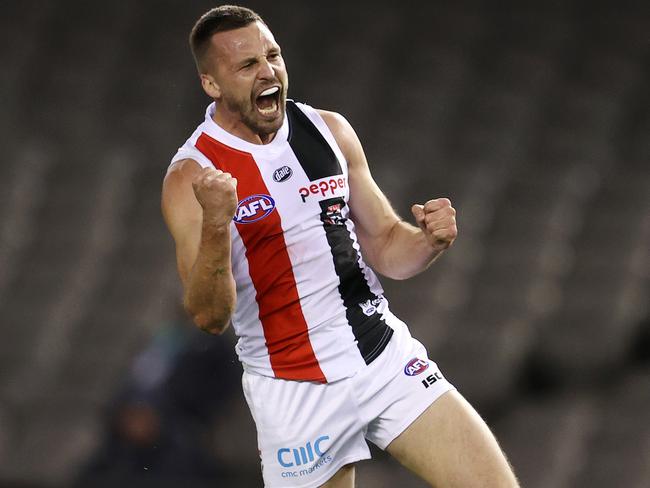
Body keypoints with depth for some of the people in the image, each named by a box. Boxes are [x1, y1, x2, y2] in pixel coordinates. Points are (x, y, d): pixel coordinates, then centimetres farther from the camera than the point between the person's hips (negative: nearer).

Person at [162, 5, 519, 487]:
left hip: (388, 356, 4)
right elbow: (209, 316, -18)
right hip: (294, 389, -4)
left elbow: (385, 246, 12)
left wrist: (429, 241, -10)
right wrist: (216, 226, -34)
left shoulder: (331, 130, 4)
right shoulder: (192, 177, -10)